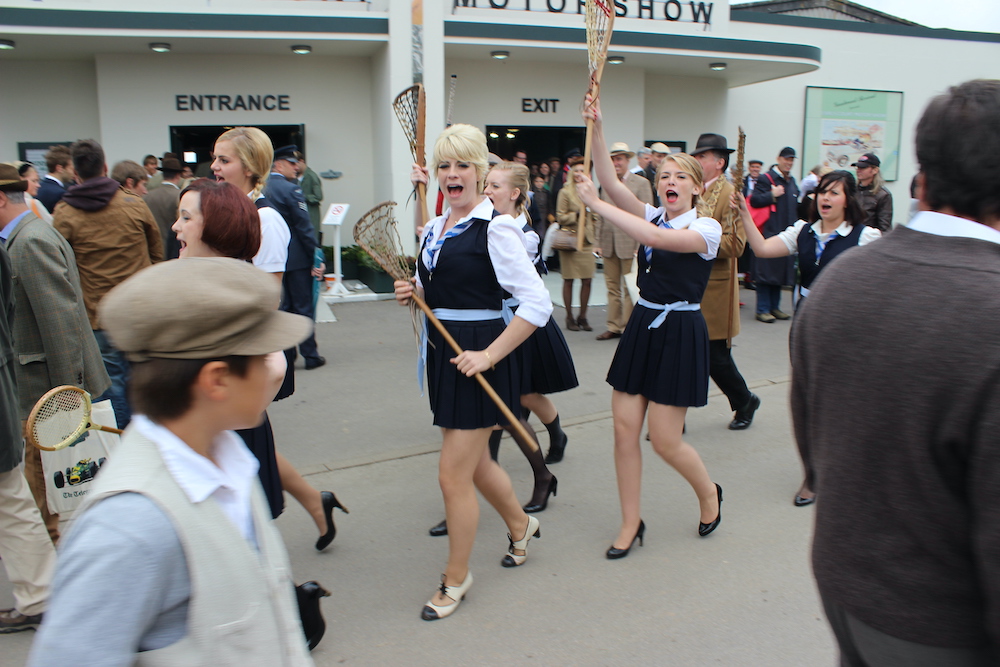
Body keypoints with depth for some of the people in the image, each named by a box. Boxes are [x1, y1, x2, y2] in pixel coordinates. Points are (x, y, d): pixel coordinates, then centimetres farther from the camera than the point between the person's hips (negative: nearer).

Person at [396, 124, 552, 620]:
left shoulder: (496, 228, -14)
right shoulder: (433, 229, 10)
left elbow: (538, 303, -19)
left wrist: (488, 355, -21)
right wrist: (411, 295, -1)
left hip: (478, 358, -8)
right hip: (442, 354, 8)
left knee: (453, 475, -1)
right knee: (475, 463, 21)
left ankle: (455, 579, 22)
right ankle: (520, 524, 49)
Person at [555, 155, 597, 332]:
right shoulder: (565, 192, -1)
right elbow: (560, 217, -4)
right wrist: (577, 214, -15)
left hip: (587, 242, 4)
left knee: (587, 280, 1)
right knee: (568, 280, 1)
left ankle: (582, 317, 13)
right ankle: (569, 317, 11)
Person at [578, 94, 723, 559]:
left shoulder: (706, 229, -9)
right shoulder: (652, 215, 8)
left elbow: (658, 238, -28)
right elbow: (611, 182, -7)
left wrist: (597, 205, -28)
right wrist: (597, 128, -18)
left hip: (679, 335, -6)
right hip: (641, 327, 6)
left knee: (664, 440, -1)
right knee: (624, 429, 3)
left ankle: (709, 493, 31)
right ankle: (631, 523, 19)